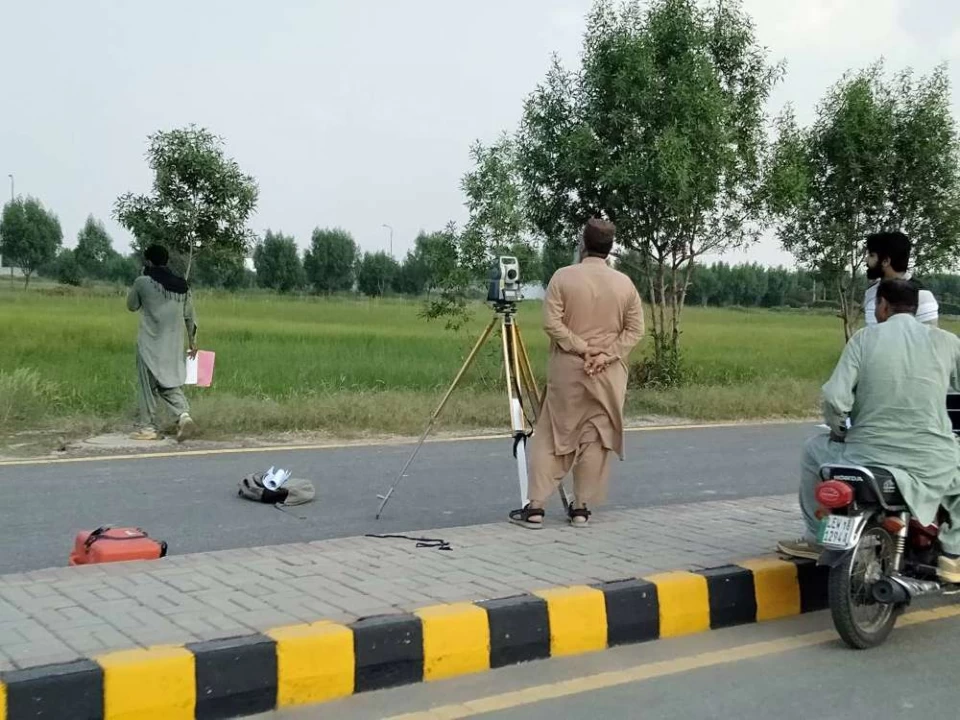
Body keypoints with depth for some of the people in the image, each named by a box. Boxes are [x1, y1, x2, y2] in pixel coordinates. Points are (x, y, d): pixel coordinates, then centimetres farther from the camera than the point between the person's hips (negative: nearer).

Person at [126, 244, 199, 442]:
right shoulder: (182, 285, 5)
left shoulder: (143, 283, -9)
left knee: (148, 387, 7)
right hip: (174, 345, 4)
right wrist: (192, 340, 20)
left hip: (150, 345, -4)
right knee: (171, 384, 13)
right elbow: (190, 316, 10)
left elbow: (131, 306, 8)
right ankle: (184, 415, -9)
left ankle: (149, 428, 12)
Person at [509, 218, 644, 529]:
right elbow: (635, 330, 0)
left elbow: (552, 323, -11)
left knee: (551, 436, 3)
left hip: (567, 369, -2)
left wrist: (583, 348, -8)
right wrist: (605, 354, -7)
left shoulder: (563, 277, -6)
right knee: (596, 438, 8)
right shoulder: (625, 283, 2)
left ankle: (535, 506, 1)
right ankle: (582, 506, 11)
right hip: (609, 374, 2)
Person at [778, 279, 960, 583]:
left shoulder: (865, 338, 0)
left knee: (815, 449, 30)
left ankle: (816, 539, 33)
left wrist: (839, 431, 12)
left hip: (867, 458, 0)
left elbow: (835, 398, -9)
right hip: (932, 468, 0)